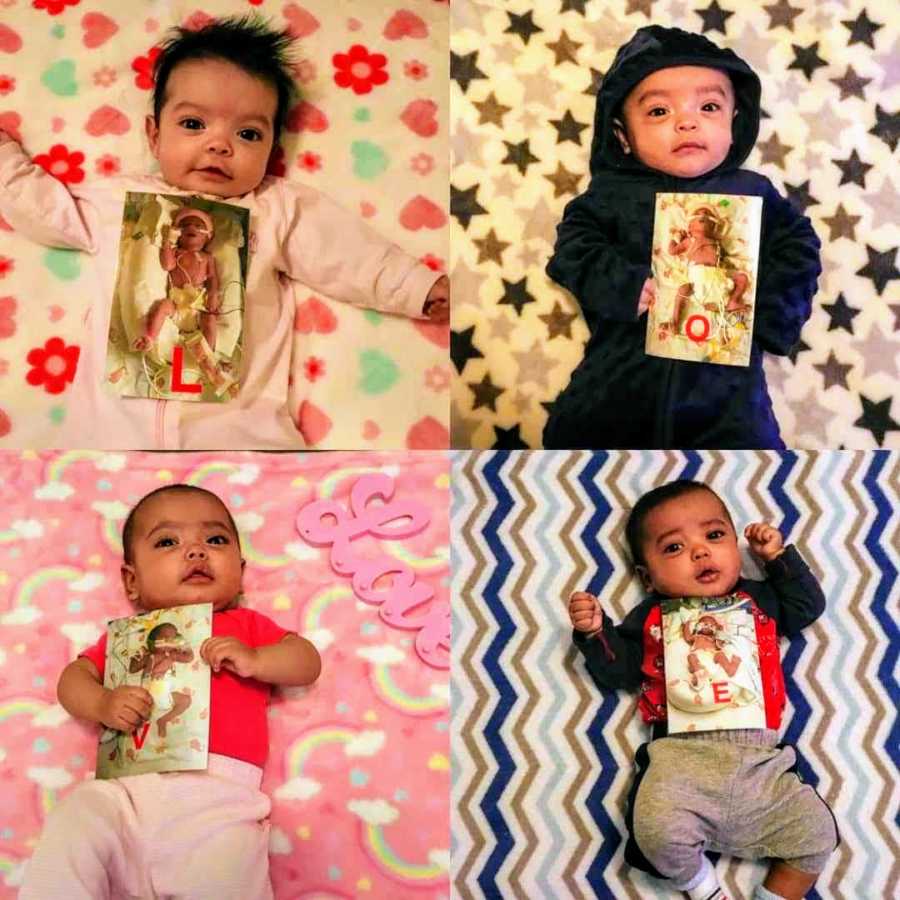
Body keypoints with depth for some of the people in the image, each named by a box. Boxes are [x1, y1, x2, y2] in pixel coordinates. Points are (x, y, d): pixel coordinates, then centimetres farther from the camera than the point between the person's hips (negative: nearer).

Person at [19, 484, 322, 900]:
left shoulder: (246, 626, 23)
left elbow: (307, 661, 16)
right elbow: (74, 676, 22)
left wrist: (253, 659, -4)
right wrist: (102, 705, -1)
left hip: (217, 790, -2)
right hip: (127, 785, 2)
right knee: (71, 830, -26)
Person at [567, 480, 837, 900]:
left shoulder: (759, 598, 19)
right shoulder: (652, 617, 12)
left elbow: (809, 605, 29)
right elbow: (615, 672, 13)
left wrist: (779, 557, 20)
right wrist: (596, 631, -4)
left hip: (759, 761, 3)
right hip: (683, 753, -2)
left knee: (817, 832, -10)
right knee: (658, 831, -28)